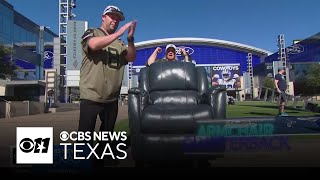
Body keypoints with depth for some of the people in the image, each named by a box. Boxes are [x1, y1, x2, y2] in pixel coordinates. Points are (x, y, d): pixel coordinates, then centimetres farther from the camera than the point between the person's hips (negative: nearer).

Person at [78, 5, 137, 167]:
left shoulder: (119, 43, 15)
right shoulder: (91, 33, 3)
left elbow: (131, 58, 2)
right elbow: (94, 45, -20)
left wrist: (130, 39, -13)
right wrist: (120, 32, -19)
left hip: (112, 98, 5)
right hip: (91, 96, -5)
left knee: (107, 134, 16)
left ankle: (99, 162, 34)